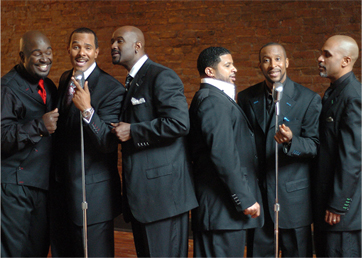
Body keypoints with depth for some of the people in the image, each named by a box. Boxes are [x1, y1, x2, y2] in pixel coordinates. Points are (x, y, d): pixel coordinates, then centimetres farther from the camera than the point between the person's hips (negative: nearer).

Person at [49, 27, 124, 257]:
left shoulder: (111, 89, -15)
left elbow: (108, 144, -24)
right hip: (61, 190, 7)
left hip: (93, 194, -7)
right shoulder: (65, 80, 10)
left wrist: (87, 110, -35)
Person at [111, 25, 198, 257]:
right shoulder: (132, 83, 20)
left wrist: (132, 131, -16)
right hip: (140, 192, 10)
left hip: (162, 189, -10)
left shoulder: (162, 77, -10)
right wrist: (122, 130, 8)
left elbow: (179, 123, -22)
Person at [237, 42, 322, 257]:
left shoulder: (309, 99, -4)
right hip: (256, 194, 3)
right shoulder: (247, 98, 7)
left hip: (293, 197, -3)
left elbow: (315, 146, -7)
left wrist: (291, 141, -28)